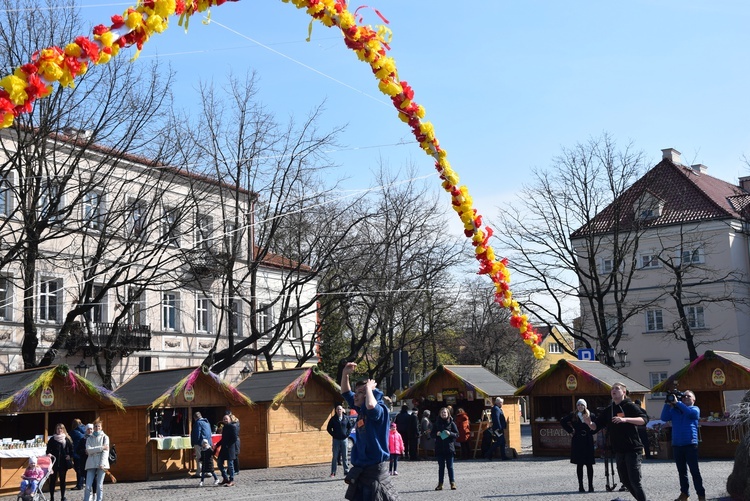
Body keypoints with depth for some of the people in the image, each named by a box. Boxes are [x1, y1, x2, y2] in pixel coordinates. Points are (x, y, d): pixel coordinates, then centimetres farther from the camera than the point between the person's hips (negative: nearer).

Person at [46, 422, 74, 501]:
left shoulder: (67, 439, 5)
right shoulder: (52, 439, 3)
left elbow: (71, 449, 9)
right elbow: (48, 450, 3)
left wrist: (70, 457, -6)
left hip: (63, 463, 1)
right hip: (54, 462, -1)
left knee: (62, 480, 8)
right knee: (52, 480, 1)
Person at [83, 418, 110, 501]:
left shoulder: (105, 437, 8)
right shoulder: (89, 438, 12)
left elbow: (106, 451, -2)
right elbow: (89, 450, -4)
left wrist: (102, 464, -14)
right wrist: (101, 447, -12)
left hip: (101, 464, -1)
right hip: (91, 464, 1)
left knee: (99, 485, -3)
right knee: (88, 486, -6)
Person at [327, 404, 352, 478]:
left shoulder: (346, 418, 4)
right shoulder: (333, 419, 0)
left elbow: (350, 427, 12)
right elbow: (328, 428, 4)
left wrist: (347, 434, 0)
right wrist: (333, 435, -5)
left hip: (344, 439, 1)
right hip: (336, 440, -1)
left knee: (344, 456, 6)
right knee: (335, 457, 0)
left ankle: (346, 470, 13)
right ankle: (333, 472, 2)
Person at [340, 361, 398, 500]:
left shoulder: (380, 411, -14)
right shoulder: (361, 410, 10)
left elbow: (371, 405, -39)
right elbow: (346, 393, 23)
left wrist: (369, 388, -20)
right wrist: (345, 374, 9)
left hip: (374, 469, -9)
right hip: (360, 469, 9)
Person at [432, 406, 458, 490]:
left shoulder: (451, 423, 2)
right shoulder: (437, 423, 8)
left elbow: (457, 434, 1)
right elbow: (432, 434, 11)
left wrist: (450, 433, -16)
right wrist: (436, 434, -10)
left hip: (449, 447, -2)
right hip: (439, 448, 2)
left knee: (450, 466, 0)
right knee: (441, 466, 5)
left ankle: (452, 483, 7)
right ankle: (440, 484, 7)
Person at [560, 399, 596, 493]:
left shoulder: (590, 415, 1)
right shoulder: (573, 415, 3)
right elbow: (562, 422, 10)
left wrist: (591, 432, -2)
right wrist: (570, 431, 4)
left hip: (588, 442, -1)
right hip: (577, 441, 1)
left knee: (589, 464, 1)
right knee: (579, 464, 4)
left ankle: (591, 486, 7)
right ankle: (580, 486, 9)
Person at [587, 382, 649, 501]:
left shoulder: (630, 406, -6)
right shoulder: (608, 410, 11)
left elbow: (644, 419, -20)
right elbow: (596, 426, 10)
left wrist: (625, 419, -32)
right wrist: (589, 423, -13)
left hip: (633, 450, -7)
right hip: (619, 451, 7)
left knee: (635, 481, -11)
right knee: (625, 481, 13)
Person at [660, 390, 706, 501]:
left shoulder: (695, 409, 5)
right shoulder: (674, 410, 15)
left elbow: (689, 412, -19)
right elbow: (664, 418, 1)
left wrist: (677, 402, -16)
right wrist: (667, 404, -6)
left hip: (690, 444, -4)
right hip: (676, 445, 4)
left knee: (694, 471, -6)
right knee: (681, 471, 11)